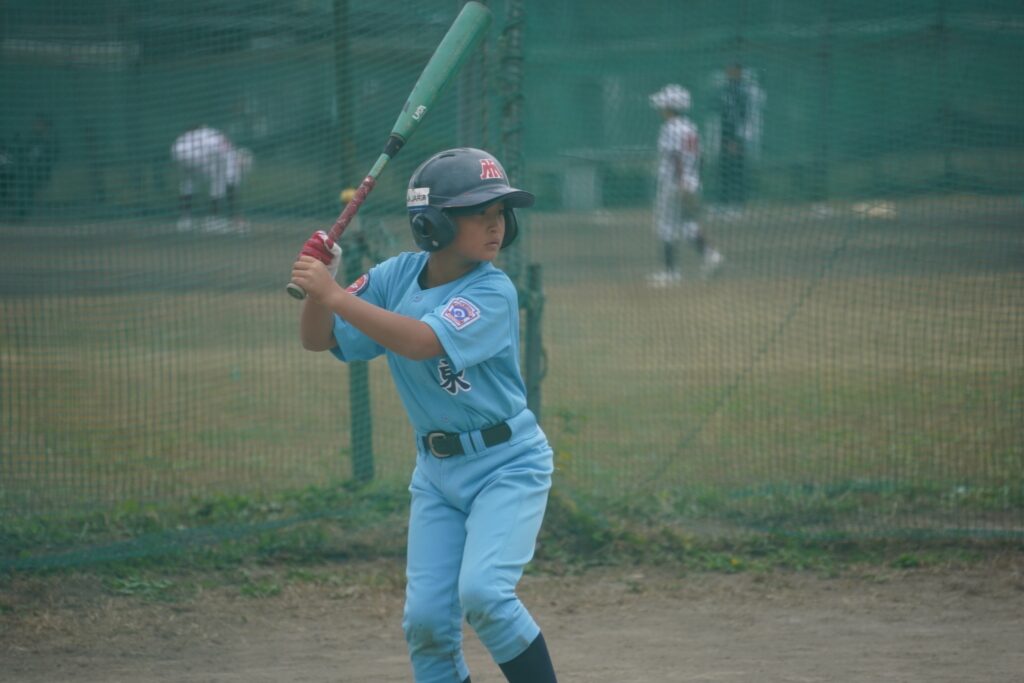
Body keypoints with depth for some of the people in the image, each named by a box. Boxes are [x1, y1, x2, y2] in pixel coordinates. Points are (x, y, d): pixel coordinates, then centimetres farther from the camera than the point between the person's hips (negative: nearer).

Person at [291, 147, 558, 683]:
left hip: (507, 463, -5)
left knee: (481, 592, -22)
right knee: (426, 618, -1)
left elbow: (421, 341, -33)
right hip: (436, 472, 5)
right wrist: (317, 284, -17)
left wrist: (335, 294, -32)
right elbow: (319, 340, 3)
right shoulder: (396, 276, -2)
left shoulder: (493, 292, -18)